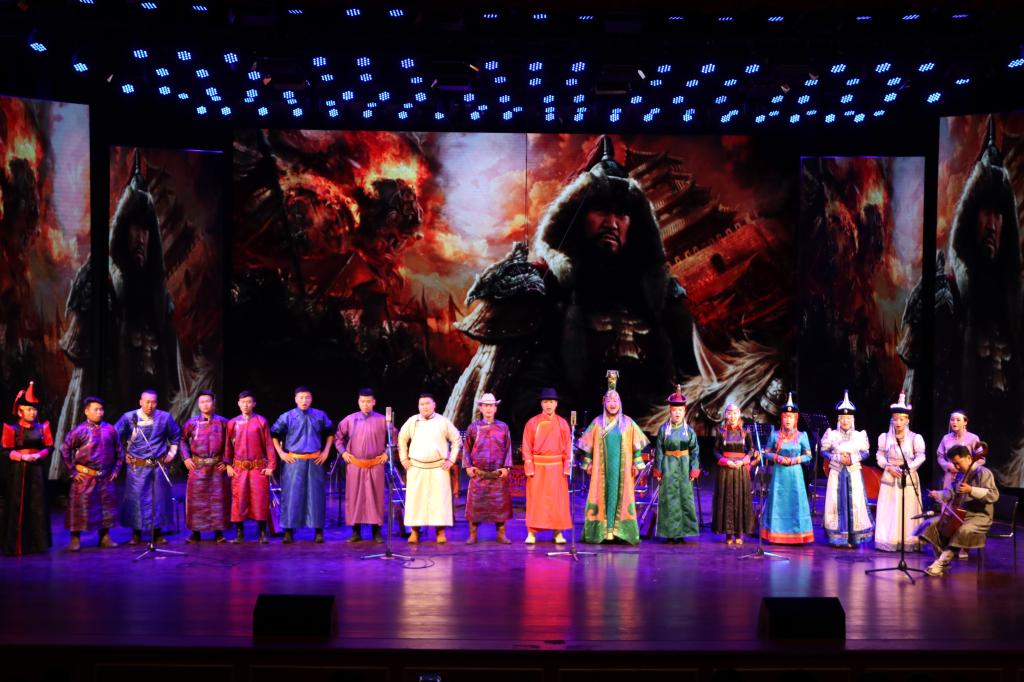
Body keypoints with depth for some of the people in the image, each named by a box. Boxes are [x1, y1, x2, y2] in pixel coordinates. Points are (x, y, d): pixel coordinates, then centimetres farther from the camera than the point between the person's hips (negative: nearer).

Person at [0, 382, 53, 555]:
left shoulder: (42, 427, 4)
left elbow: (49, 447, 8)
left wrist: (38, 455, -10)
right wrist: (22, 457, -16)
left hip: (37, 471, 3)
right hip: (18, 471, -3)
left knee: (38, 506, 4)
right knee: (18, 507, -1)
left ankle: (38, 543, 13)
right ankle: (17, 545, 7)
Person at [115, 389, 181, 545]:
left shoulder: (165, 417, 0)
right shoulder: (129, 418, -6)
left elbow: (176, 436, 17)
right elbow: (116, 436, 7)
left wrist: (172, 452, 12)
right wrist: (123, 454, 6)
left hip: (158, 466, 2)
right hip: (136, 466, -2)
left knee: (159, 498, 4)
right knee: (136, 498, -1)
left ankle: (157, 533, 16)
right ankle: (136, 534, 9)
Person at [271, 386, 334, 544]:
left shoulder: (320, 416, 5)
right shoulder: (287, 417, 0)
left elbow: (330, 433, 17)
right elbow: (274, 434, 8)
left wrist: (326, 451, 9)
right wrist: (281, 453, 1)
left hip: (315, 461, 1)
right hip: (294, 461, -1)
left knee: (316, 494, 2)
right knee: (291, 494, -2)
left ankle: (318, 531, 8)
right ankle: (289, 531, 4)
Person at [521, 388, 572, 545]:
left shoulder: (562, 423, 5)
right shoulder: (532, 423, 1)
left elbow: (568, 448, 5)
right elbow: (527, 448, -1)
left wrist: (567, 467, -3)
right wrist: (529, 468, -8)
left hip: (556, 467, 1)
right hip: (537, 467, -1)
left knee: (558, 500, 3)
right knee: (535, 500, -1)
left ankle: (558, 532, 10)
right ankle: (531, 533, 4)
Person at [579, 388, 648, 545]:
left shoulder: (628, 423, 4)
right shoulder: (597, 423, 4)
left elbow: (636, 444, 6)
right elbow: (588, 444, 7)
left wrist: (636, 463, 1)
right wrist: (588, 462, 2)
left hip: (622, 466, 0)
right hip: (602, 467, 0)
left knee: (621, 495, -2)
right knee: (602, 495, -1)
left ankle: (618, 529, 1)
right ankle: (602, 530, 2)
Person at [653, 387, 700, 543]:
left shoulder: (689, 431, 3)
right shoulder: (663, 429, 1)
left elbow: (695, 451, 4)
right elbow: (658, 450, 2)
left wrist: (694, 469, -3)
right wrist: (659, 469, -2)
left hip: (684, 467, 1)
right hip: (668, 466, -1)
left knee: (685, 497, 1)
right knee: (669, 499, 0)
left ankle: (682, 532, 8)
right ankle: (670, 532, 5)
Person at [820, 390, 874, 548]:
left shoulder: (860, 435, 4)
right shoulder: (832, 434, 2)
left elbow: (866, 453, 6)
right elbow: (824, 451, 2)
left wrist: (852, 458, -10)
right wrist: (838, 458, -11)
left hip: (854, 473, 0)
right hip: (837, 473, 0)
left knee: (855, 503, -3)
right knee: (837, 502, -2)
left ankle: (853, 537, 4)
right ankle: (838, 537, 5)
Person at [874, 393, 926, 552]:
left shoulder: (915, 438, -3)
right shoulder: (885, 437, 6)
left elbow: (920, 457, -5)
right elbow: (880, 455, 7)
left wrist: (908, 468, -17)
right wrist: (889, 467, -9)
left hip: (909, 478, -2)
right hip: (890, 478, 2)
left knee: (908, 511, -2)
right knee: (889, 511, 2)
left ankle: (909, 542, 2)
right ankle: (889, 542, 6)